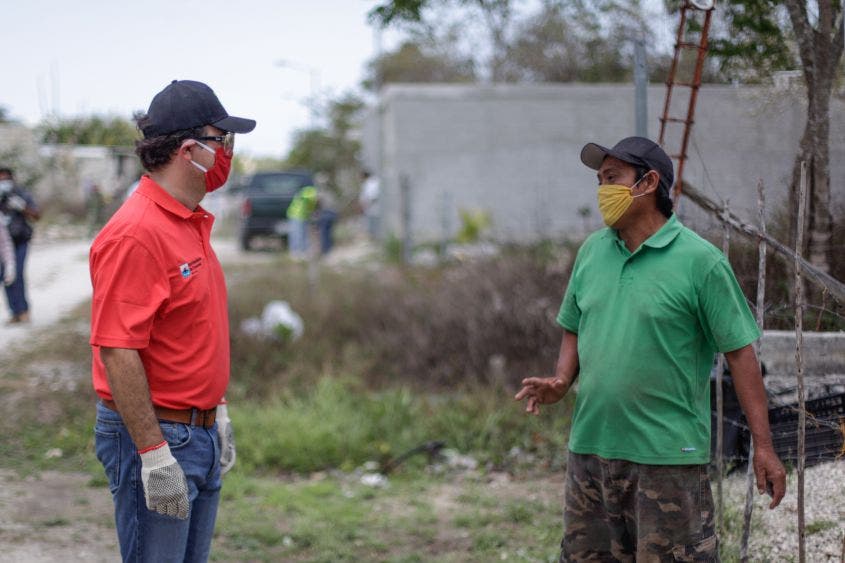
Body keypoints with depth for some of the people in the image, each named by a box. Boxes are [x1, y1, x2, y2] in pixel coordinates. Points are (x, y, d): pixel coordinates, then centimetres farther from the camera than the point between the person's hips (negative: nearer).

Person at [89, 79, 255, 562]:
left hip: (201, 433, 10)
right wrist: (154, 454, -23)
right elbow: (117, 351, -23)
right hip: (152, 434, -10)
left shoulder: (193, 223, 12)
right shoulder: (136, 234, -19)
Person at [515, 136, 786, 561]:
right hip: (591, 446, 6)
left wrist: (763, 446, -11)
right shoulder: (592, 251, 9)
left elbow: (739, 352, -8)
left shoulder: (700, 261, -8)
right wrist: (561, 382, -1)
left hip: (668, 455, -6)